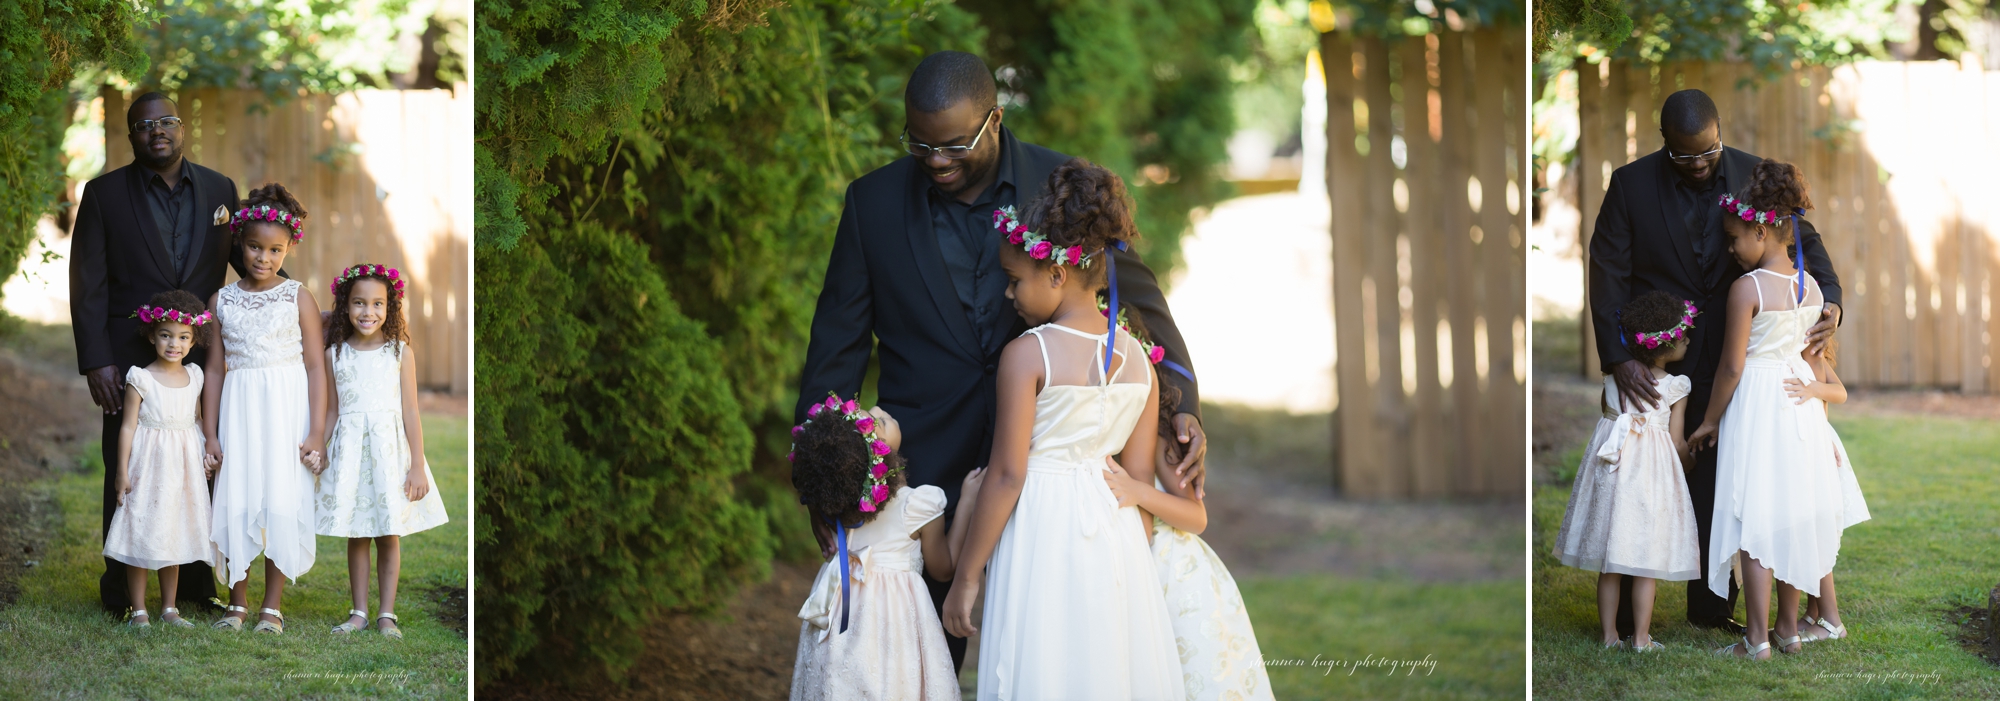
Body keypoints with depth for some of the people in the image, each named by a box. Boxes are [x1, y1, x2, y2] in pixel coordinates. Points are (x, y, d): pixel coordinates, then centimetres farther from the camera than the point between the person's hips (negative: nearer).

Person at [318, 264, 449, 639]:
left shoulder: (399, 353, -1)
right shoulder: (335, 355, 3)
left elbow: (411, 413, -2)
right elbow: (332, 412, 9)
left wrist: (417, 467, -5)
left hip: (390, 452, -1)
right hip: (349, 450, 1)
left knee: (389, 536, 3)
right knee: (356, 536, 6)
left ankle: (387, 614, 10)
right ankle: (359, 612, 14)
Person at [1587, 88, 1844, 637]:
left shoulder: (1755, 176, -2)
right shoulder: (1631, 185, -7)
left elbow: (1803, 239, 5)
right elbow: (1608, 273, -9)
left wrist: (1829, 299, -15)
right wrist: (1618, 357, -20)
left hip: (1728, 363, 1)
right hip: (1651, 366, -1)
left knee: (1719, 494, 8)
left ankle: (1713, 607, 21)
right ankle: (1626, 617, 14)